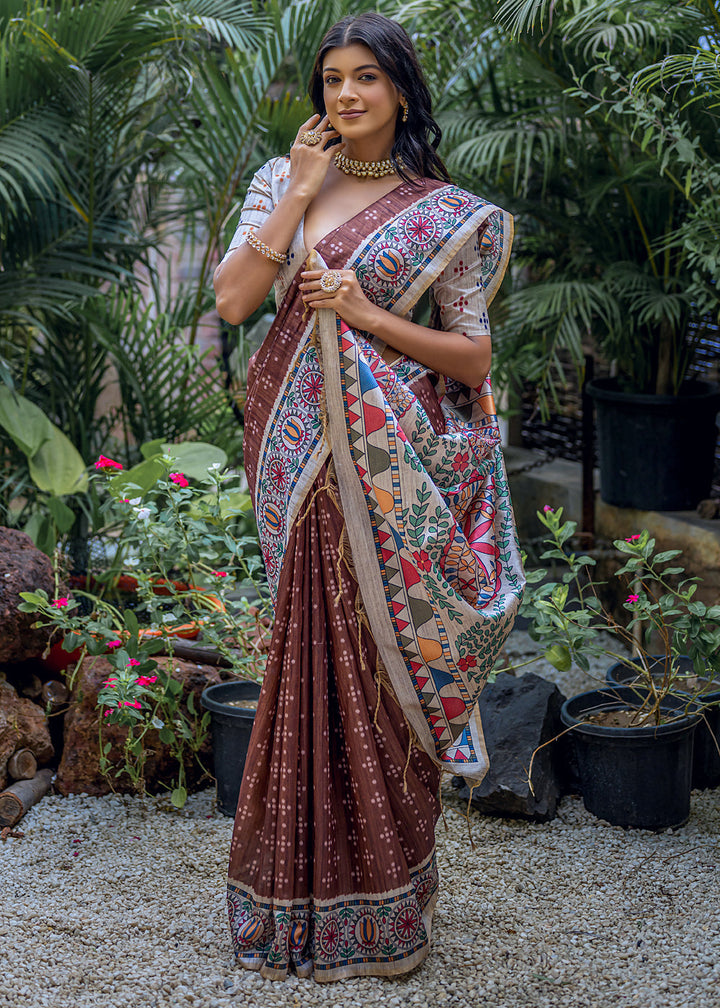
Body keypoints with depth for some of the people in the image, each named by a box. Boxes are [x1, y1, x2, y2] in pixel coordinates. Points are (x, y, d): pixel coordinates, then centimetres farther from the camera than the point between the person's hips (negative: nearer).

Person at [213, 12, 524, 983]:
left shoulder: (445, 212, 3)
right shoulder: (282, 182, 11)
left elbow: (474, 358, 0)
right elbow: (232, 298, -3)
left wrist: (368, 315, -12)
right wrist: (301, 190, -4)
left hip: (393, 460, -2)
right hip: (299, 446, 2)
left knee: (384, 659, -1)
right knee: (312, 655, 5)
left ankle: (383, 909, 12)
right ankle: (308, 894, 18)